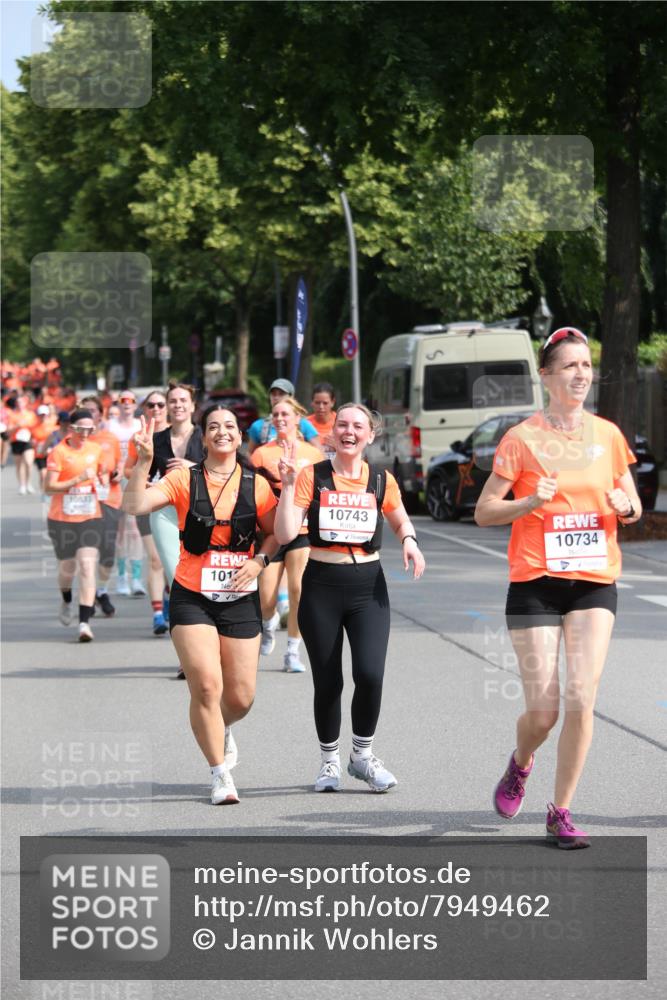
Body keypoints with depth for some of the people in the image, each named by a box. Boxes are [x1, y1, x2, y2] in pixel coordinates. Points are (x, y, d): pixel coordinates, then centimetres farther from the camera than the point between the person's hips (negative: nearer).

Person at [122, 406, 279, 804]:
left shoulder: (256, 484, 2)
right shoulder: (184, 479, -3)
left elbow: (277, 533, 9)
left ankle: (222, 730, 41)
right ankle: (221, 774, 2)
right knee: (206, 686, -14)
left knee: (241, 697, 5)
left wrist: (260, 560, -9)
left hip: (241, 599, 2)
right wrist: (144, 460, -22)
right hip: (192, 597, -2)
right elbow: (135, 505, -13)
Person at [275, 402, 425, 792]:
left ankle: (363, 755, 8)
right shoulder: (312, 477, -2)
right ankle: (330, 760, 26)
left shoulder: (382, 481, 4)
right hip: (321, 587, -1)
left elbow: (400, 521, 23)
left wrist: (409, 540, 2)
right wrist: (288, 483, -16)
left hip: (368, 587, 1)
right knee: (327, 682, 4)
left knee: (370, 674, -15)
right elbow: (286, 534, -11)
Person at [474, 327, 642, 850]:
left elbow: (633, 506, 16)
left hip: (595, 583, 2)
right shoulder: (522, 439, -4)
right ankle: (521, 766, 33)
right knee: (542, 712, -3)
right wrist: (530, 503, -20)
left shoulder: (608, 435, 6)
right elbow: (484, 512, -2)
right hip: (536, 583, -2)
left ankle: (561, 812, 3)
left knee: (582, 698, -11)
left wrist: (626, 507, -7)